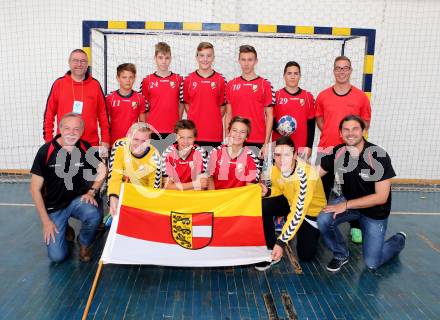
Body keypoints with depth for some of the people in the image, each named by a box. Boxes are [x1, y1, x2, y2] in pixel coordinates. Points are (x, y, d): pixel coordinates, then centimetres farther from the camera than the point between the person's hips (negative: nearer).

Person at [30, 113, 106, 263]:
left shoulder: (87, 149, -10)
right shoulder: (46, 151, -16)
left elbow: (102, 170, 9)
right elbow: (35, 189, -9)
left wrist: (91, 192, -6)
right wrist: (46, 221, -10)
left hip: (78, 199, 1)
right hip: (54, 206, -1)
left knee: (94, 215, -33)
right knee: (57, 256, -11)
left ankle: (84, 244, 1)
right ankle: (64, 229, 23)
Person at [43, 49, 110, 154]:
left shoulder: (95, 85, 5)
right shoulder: (59, 83, 3)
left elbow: (103, 114, 6)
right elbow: (49, 113, 5)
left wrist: (105, 141, 2)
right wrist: (48, 140, 0)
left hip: (91, 144, 1)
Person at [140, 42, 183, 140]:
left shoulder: (178, 79, 5)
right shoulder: (147, 81, 4)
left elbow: (181, 103, 9)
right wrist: (147, 126, 0)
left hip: (173, 130, 1)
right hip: (153, 130, 0)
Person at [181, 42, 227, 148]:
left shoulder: (220, 80, 3)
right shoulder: (188, 80, 4)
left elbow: (223, 104, 7)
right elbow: (186, 102, 11)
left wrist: (215, 118, -2)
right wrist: (193, 116, 1)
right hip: (194, 131, 0)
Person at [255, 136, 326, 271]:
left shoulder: (307, 174, -39)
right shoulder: (275, 169, -19)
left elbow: (299, 212, -39)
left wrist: (281, 242, -41)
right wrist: (267, 191, -22)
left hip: (312, 210, -4)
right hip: (290, 202, 4)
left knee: (305, 255, -7)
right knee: (263, 206, -23)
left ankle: (313, 232, 25)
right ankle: (270, 249, -7)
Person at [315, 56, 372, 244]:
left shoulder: (361, 97, 0)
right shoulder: (323, 96, 4)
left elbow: (366, 123, 7)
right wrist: (330, 133, 0)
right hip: (326, 149, 2)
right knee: (323, 187, 11)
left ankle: (355, 227, 17)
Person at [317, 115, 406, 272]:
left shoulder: (379, 156, -26)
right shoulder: (337, 153, -16)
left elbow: (381, 197, -25)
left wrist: (346, 205, -27)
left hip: (375, 211, -3)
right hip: (348, 200, 3)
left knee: (372, 263, 0)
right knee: (323, 220, -27)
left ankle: (398, 240, 32)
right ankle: (340, 254, 4)